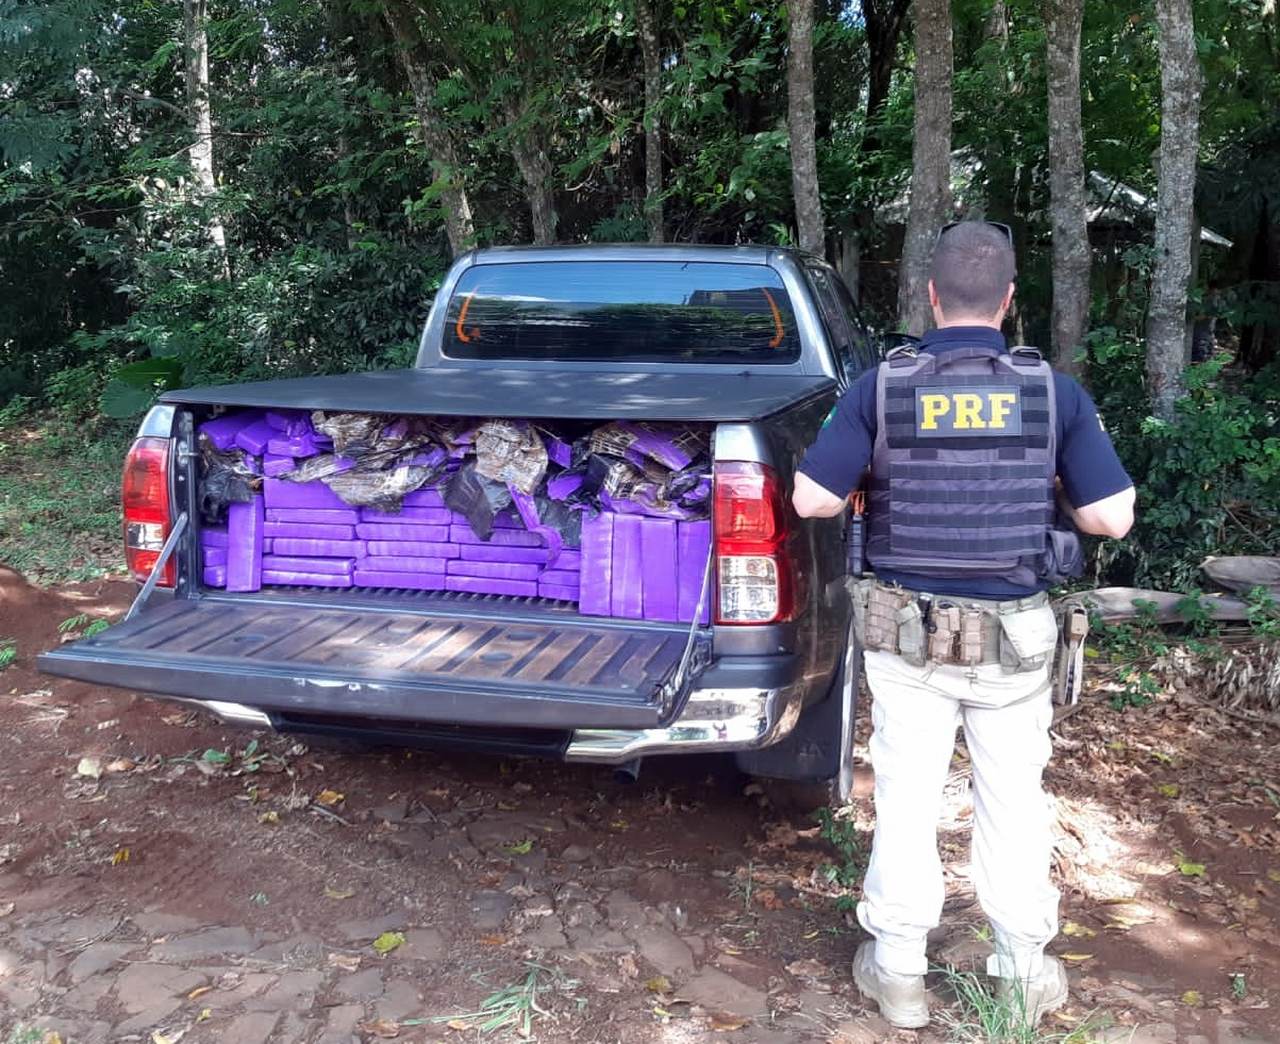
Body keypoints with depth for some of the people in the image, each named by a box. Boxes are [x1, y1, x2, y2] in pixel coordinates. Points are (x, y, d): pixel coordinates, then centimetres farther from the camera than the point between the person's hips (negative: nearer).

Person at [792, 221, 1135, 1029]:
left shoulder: (882, 388, -8)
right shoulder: (1055, 393, -7)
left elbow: (812, 500, -10)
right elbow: (1112, 517, -7)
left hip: (907, 632, 0)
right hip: (1014, 634, 1)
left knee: (907, 802, 11)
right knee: (1014, 804, 15)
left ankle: (899, 972, 23)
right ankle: (1026, 973, 29)